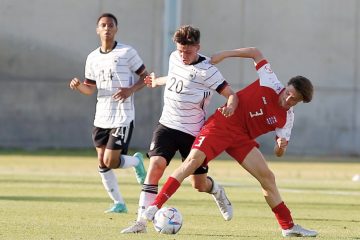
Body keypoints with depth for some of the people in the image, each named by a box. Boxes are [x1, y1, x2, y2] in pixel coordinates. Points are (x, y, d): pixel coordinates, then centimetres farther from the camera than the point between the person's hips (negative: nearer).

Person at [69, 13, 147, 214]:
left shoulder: (127, 52, -6)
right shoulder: (93, 58, 9)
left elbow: (145, 77, -1)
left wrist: (131, 90, -19)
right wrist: (78, 86, -6)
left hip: (122, 117, -6)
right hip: (101, 116, 6)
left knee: (110, 162, -11)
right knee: (102, 164, 3)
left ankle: (136, 161, 21)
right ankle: (119, 203, 14)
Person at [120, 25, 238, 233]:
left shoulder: (207, 71, -17)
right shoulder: (174, 58, 1)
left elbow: (231, 94, -18)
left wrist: (230, 107, -41)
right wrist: (158, 81, 41)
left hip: (193, 132, -4)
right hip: (167, 125, 4)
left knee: (200, 184, 5)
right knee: (156, 165, -20)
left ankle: (217, 192, 45)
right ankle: (141, 222, -22)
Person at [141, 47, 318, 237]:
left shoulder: (286, 119, 3)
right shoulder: (271, 84, -6)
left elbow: (278, 152, 6)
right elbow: (255, 53, 3)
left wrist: (281, 146, -18)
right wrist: (224, 55, -6)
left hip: (243, 138, 4)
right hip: (221, 125, -4)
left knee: (267, 177, -4)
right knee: (193, 160, -23)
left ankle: (288, 227, 7)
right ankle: (155, 206, -25)